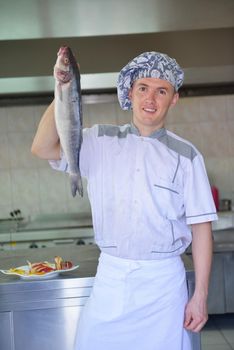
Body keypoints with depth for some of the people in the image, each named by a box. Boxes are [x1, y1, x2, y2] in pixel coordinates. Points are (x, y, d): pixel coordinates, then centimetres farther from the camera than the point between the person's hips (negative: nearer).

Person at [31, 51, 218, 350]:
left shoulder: (185, 155, -1)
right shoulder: (101, 141, 4)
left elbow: (201, 226, -2)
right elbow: (43, 148, -8)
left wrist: (200, 296, -5)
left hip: (163, 283, -1)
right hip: (110, 277, 2)